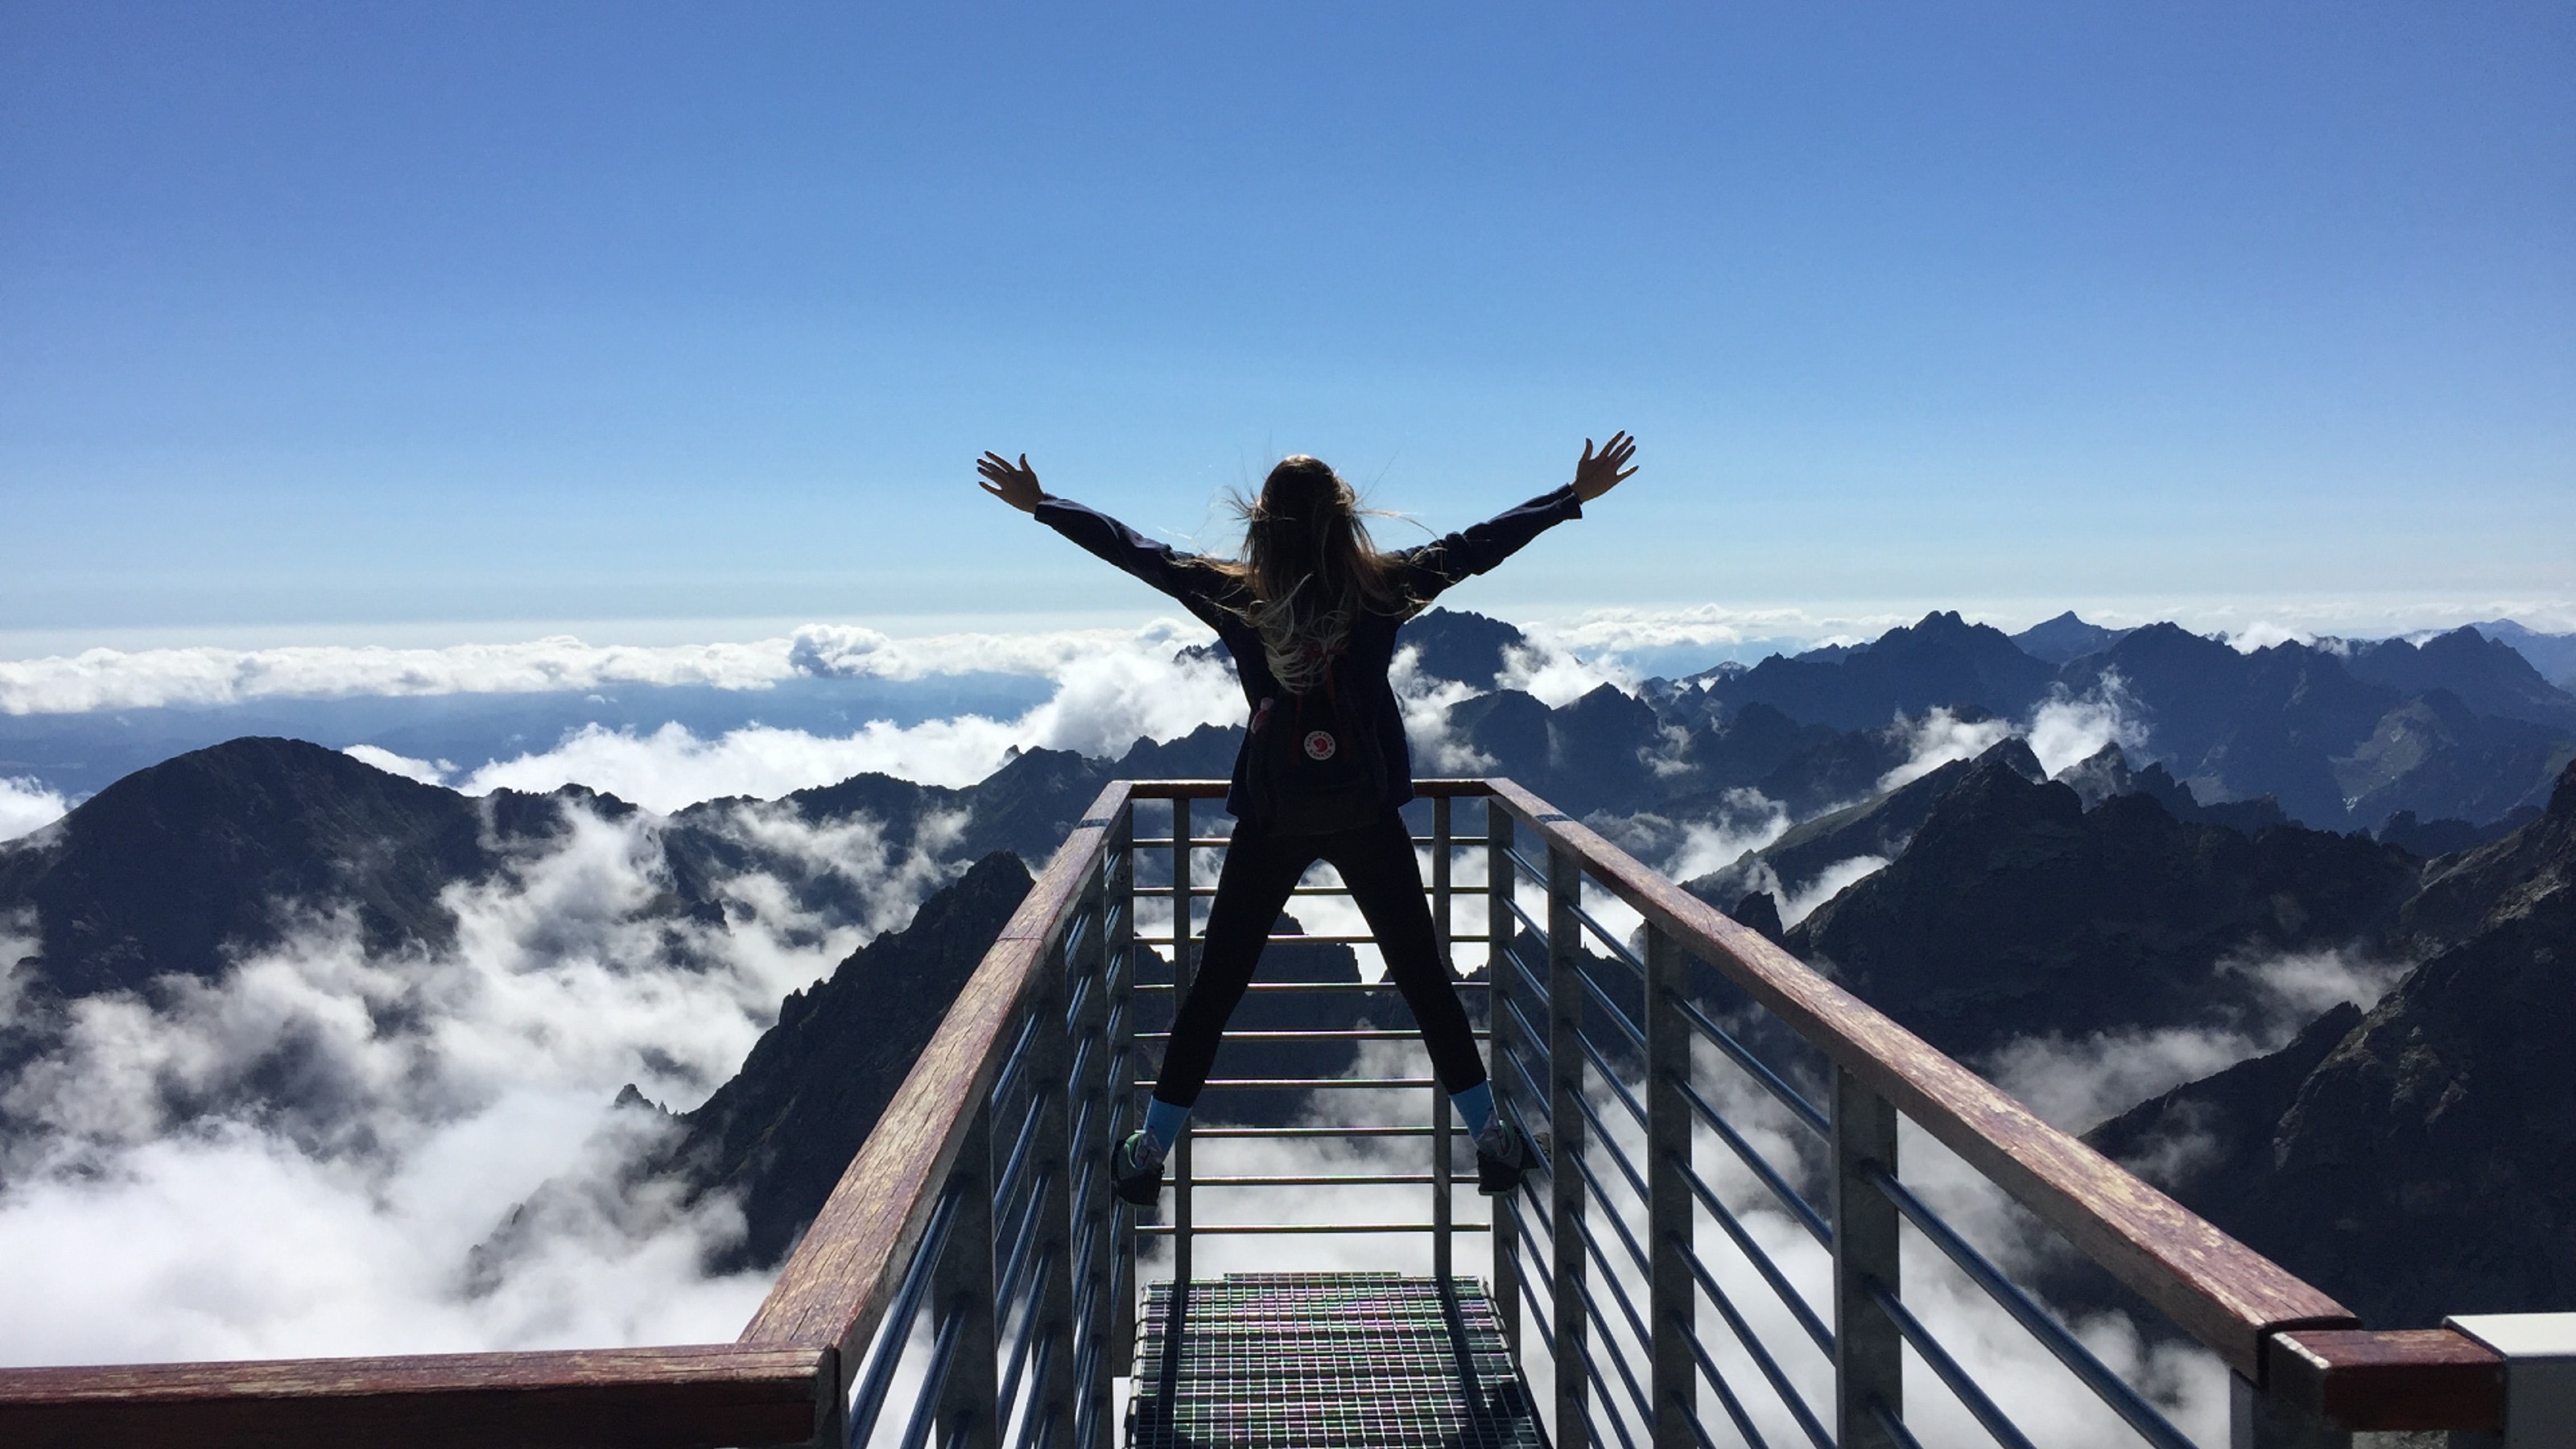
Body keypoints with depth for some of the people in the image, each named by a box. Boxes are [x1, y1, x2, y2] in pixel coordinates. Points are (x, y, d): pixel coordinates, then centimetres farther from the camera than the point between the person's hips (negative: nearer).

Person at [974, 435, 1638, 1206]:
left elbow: (1135, 550, 5)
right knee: (1423, 976, 11)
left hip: (1272, 820, 0)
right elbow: (1479, 544, 1)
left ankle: (1150, 1153, 16)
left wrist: (1039, 504, 17)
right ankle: (1494, 1141, 16)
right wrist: (1577, 494, 11)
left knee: (1215, 984, 10)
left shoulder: (1233, 594, -4)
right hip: (1366, 817, 0)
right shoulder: (1383, 586, -6)